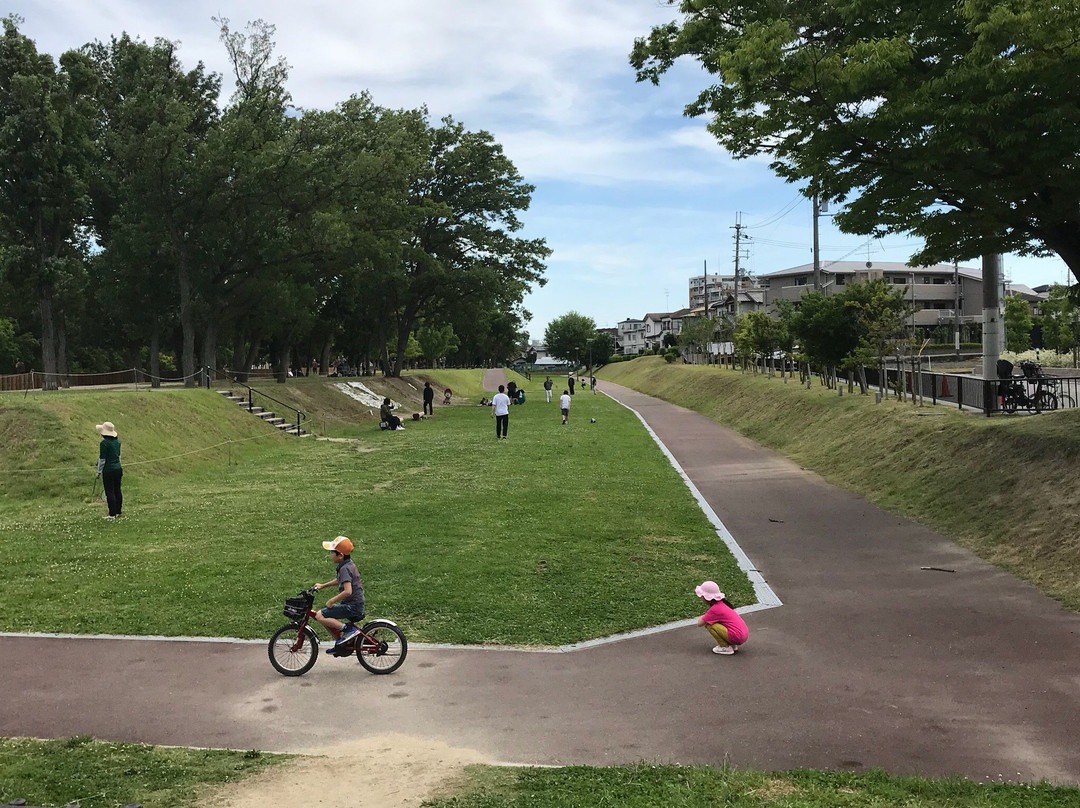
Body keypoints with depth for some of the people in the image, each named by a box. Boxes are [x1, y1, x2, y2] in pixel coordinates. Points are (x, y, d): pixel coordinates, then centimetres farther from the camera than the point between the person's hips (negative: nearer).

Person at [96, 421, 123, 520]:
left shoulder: (104, 443, -17)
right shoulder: (117, 441, 6)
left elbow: (102, 459, -14)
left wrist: (99, 471, -4)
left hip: (108, 470, -7)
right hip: (118, 469, 7)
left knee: (110, 492, 0)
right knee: (117, 490, 15)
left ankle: (112, 514, 3)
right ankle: (118, 511, 24)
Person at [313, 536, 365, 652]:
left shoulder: (345, 568, -20)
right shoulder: (348, 564, 10)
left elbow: (348, 591, -30)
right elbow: (340, 580, 29)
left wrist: (331, 601, -20)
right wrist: (322, 586, 27)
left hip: (352, 606, -10)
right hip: (354, 604, 10)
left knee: (320, 616, -14)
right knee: (326, 616, 19)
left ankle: (348, 629, -10)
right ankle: (341, 641, 26)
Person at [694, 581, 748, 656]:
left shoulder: (715, 609, -14)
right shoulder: (721, 603, 11)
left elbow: (700, 623, -10)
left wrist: (703, 617, 8)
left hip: (737, 637, -9)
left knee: (710, 625, -9)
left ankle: (725, 647, 0)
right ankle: (732, 645, 16)